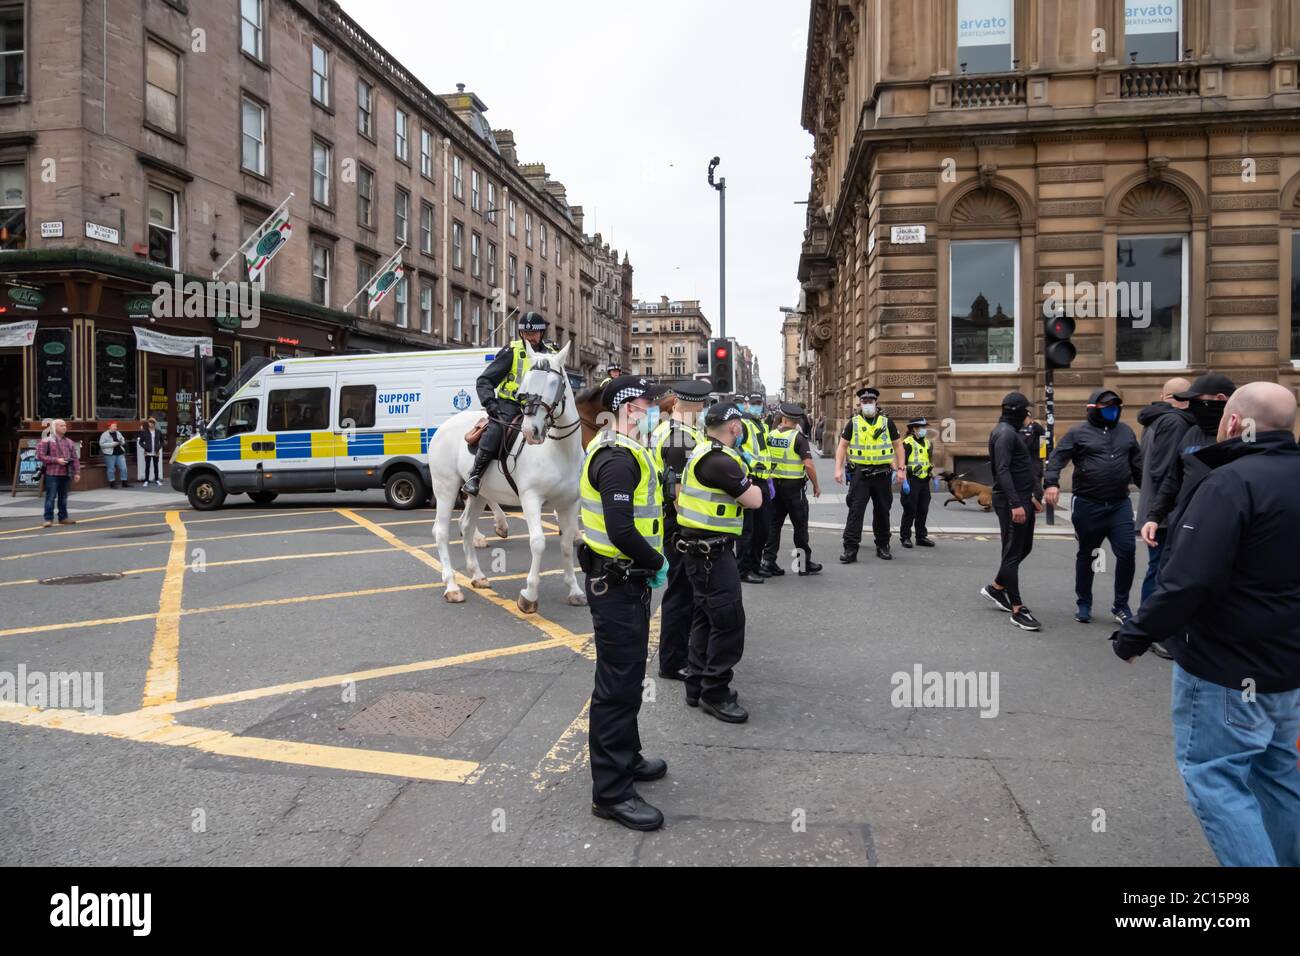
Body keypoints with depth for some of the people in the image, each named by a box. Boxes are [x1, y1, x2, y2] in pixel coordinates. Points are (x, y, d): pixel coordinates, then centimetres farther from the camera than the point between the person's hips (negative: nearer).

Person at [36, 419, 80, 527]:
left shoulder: (69, 442, 15)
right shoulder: (46, 441, -2)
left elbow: (75, 458, 15)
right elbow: (40, 456, -8)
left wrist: (77, 472, 8)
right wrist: (56, 460, -15)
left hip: (66, 474, 5)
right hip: (52, 474, -5)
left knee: (63, 497, 12)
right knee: (51, 497, -4)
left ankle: (63, 517, 20)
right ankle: (48, 519, 0)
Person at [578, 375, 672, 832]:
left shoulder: (618, 449, 13)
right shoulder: (619, 458, -21)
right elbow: (621, 531, -30)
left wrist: (651, 561, 7)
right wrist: (657, 564, -14)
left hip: (624, 581, 11)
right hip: (617, 585, -11)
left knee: (626, 677, 23)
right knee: (618, 685, -2)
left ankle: (625, 757, 39)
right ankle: (611, 791, 8)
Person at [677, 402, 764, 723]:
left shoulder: (701, 453, 12)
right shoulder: (720, 460, -20)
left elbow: (680, 490, 20)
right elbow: (754, 500, -16)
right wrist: (751, 485, 5)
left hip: (700, 546, 11)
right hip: (711, 550, -11)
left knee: (707, 617, 17)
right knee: (729, 619, -6)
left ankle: (697, 686, 25)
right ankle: (715, 693, 3)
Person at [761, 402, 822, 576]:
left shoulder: (770, 436, 2)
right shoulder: (798, 437, -13)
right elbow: (808, 464, -18)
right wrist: (816, 485, -6)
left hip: (774, 484, 5)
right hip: (794, 486, -4)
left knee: (774, 524, 10)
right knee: (800, 526, 7)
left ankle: (768, 562, 8)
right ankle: (804, 563, 15)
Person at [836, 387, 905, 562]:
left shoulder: (887, 422, 5)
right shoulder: (853, 423, 3)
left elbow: (898, 445, 9)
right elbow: (842, 446, 5)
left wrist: (901, 468, 1)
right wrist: (838, 468, -5)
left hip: (882, 474, 2)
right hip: (860, 473, -1)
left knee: (882, 512, 10)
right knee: (855, 510, -8)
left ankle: (883, 546, 24)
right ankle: (850, 549, -7)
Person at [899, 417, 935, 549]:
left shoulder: (927, 443, 15)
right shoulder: (908, 443, -8)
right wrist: (904, 481, -18)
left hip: (924, 481, 7)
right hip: (912, 481, -7)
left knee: (923, 511, 10)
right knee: (910, 511, -2)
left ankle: (921, 537, 19)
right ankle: (905, 537, 7)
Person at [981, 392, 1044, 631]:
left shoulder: (1011, 432, 18)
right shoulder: (1005, 433, -15)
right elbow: (1003, 471, -25)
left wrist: (1033, 496, 23)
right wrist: (1015, 504, -30)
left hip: (1021, 499, 10)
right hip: (1011, 502, -10)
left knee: (1023, 548, 17)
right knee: (1013, 553, -6)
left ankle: (996, 588, 30)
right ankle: (1017, 610, -2)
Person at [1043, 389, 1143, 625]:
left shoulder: (1126, 432, 12)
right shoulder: (1079, 432, -1)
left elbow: (1137, 465, 19)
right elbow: (1057, 458, -9)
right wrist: (1052, 482, -24)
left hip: (1120, 505, 3)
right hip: (1088, 505, -3)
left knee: (1127, 552, -4)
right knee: (1086, 555, 9)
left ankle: (1120, 605, 11)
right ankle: (1083, 604, 23)